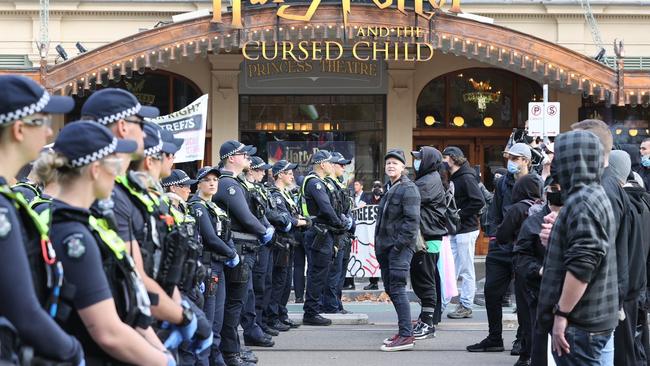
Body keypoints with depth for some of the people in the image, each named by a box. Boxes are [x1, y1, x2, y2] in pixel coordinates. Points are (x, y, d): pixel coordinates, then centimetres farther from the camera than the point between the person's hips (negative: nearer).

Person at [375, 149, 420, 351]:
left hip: (401, 246, -10)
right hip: (386, 244, 10)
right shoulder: (389, 188, 19)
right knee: (389, 287, 12)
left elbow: (412, 220, -18)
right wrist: (378, 244, 21)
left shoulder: (408, 189, -10)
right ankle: (404, 329, 21)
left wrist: (400, 242, -22)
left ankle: (406, 335, -13)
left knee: (397, 288, -14)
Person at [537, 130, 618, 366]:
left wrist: (561, 314, -22)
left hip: (580, 322, -10)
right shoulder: (594, 196, 16)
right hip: (591, 318, 10)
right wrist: (554, 238, 23)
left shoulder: (582, 201, -17)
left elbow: (581, 265, -25)